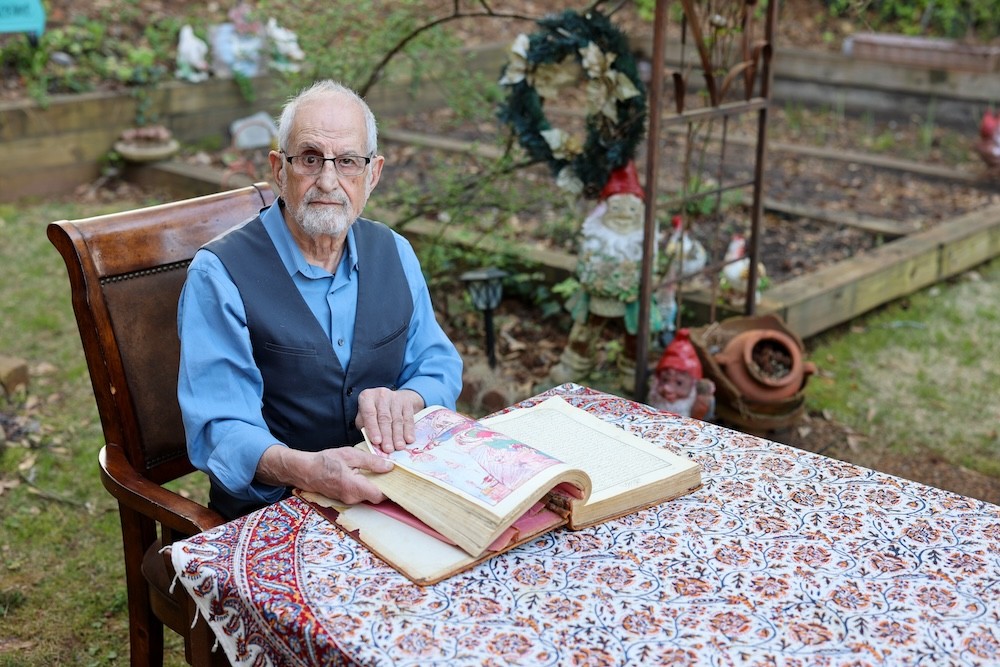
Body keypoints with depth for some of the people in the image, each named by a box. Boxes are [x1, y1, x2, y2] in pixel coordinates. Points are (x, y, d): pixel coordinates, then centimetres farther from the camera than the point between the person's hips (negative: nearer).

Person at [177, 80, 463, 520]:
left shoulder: (394, 253, 9)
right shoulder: (219, 275, -10)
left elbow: (440, 365, 14)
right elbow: (220, 431, -15)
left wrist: (404, 400, -11)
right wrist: (306, 470, -36)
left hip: (390, 491, 6)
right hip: (270, 510, -5)